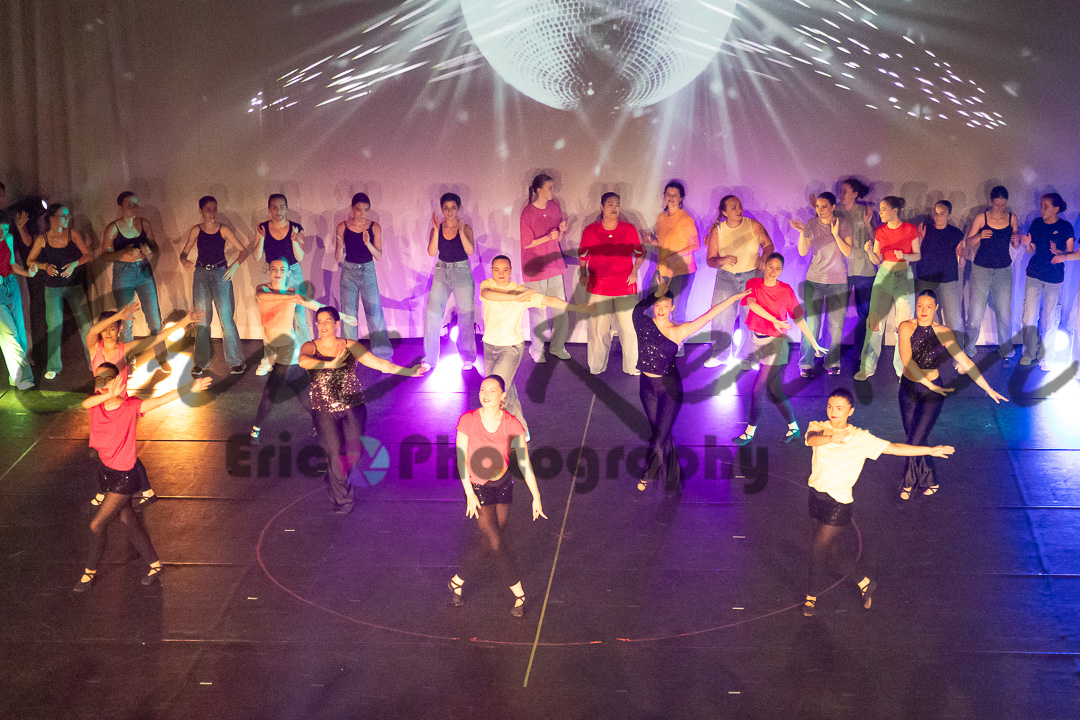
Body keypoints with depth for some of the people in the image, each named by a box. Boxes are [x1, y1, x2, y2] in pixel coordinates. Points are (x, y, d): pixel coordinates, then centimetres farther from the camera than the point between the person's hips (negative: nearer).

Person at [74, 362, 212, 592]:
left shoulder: (130, 407, -19)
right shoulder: (95, 402, -9)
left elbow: (161, 399, -23)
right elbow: (86, 403, -32)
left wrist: (192, 388, -30)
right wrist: (109, 394, -51)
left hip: (124, 476, -6)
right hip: (106, 469, 6)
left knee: (97, 525, -1)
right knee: (128, 520, 18)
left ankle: (90, 571, 23)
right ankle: (154, 564, 34)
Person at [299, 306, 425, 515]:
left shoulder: (350, 346, 2)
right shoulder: (310, 347, -1)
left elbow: (378, 362, -1)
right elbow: (303, 361, -25)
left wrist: (408, 372, -5)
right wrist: (330, 364, -35)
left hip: (353, 407, 2)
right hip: (325, 410, -2)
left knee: (354, 451, -3)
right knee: (336, 453, -9)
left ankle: (333, 479, 33)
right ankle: (342, 500, 12)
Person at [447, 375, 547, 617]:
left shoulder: (512, 425, -11)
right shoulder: (467, 420, -14)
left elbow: (524, 463, -10)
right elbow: (461, 458, -10)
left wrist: (536, 496, -13)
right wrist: (469, 493, -15)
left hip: (502, 486, 2)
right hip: (477, 487, -2)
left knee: (487, 543, 5)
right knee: (496, 543, -9)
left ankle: (457, 581, 27)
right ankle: (519, 594, 4)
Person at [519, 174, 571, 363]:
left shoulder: (555, 206, 6)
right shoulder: (528, 212, -12)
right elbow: (526, 243, -9)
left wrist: (561, 230, -9)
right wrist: (548, 237, -20)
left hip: (553, 262, 5)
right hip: (535, 267, -5)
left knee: (561, 308, 3)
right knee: (538, 310, 1)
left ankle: (558, 346, 18)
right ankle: (536, 349, 16)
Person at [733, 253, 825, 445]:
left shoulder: (786, 290, -5)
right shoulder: (753, 284, 0)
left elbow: (798, 319, -1)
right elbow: (751, 303, -19)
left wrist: (814, 343, 0)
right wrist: (774, 320, -29)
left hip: (775, 343, -4)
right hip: (757, 340, 4)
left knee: (757, 390, -4)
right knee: (774, 390, 10)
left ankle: (749, 432, 9)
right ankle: (793, 427, 25)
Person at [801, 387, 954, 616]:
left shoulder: (860, 438, -6)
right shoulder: (818, 428, -1)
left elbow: (894, 448, -5)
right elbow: (812, 439, -24)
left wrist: (930, 451, -8)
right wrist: (831, 438, -46)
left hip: (837, 502, -4)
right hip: (816, 495, 4)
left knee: (818, 549, 0)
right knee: (833, 547, 16)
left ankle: (812, 596, 23)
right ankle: (864, 583, 38)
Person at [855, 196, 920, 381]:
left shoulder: (910, 229, -4)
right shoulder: (880, 231, 5)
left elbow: (918, 255, 2)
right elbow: (876, 260, 6)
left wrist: (904, 256, -18)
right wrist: (870, 252, -15)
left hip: (904, 277, -3)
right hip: (883, 276, 3)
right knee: (875, 321, 0)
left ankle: (903, 369, 7)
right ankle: (867, 367, 6)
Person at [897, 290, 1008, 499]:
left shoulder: (943, 333, -9)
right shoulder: (906, 327, -10)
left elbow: (965, 362, -6)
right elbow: (906, 360, -22)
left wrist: (988, 389, -6)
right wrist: (929, 384, -30)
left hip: (931, 393, -2)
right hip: (908, 389, 2)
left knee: (914, 442, -7)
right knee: (915, 440, 12)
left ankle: (909, 483, 17)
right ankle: (929, 481, 34)